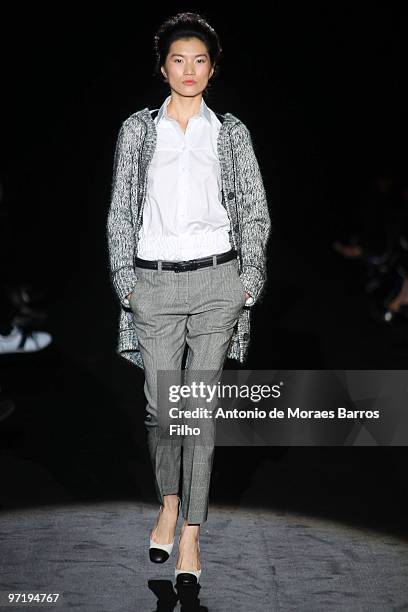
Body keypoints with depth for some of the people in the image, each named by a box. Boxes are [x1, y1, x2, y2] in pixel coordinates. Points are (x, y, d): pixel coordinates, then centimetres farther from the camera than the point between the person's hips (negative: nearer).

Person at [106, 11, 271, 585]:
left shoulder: (231, 131, 9)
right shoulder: (138, 128, 9)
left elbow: (255, 209, 8)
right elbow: (121, 210, 8)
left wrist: (250, 277, 0)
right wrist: (124, 278, 1)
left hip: (216, 279, 0)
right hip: (155, 281, 1)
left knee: (202, 407, -1)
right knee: (160, 405, 3)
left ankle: (191, 534, 6)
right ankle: (168, 505, 27)